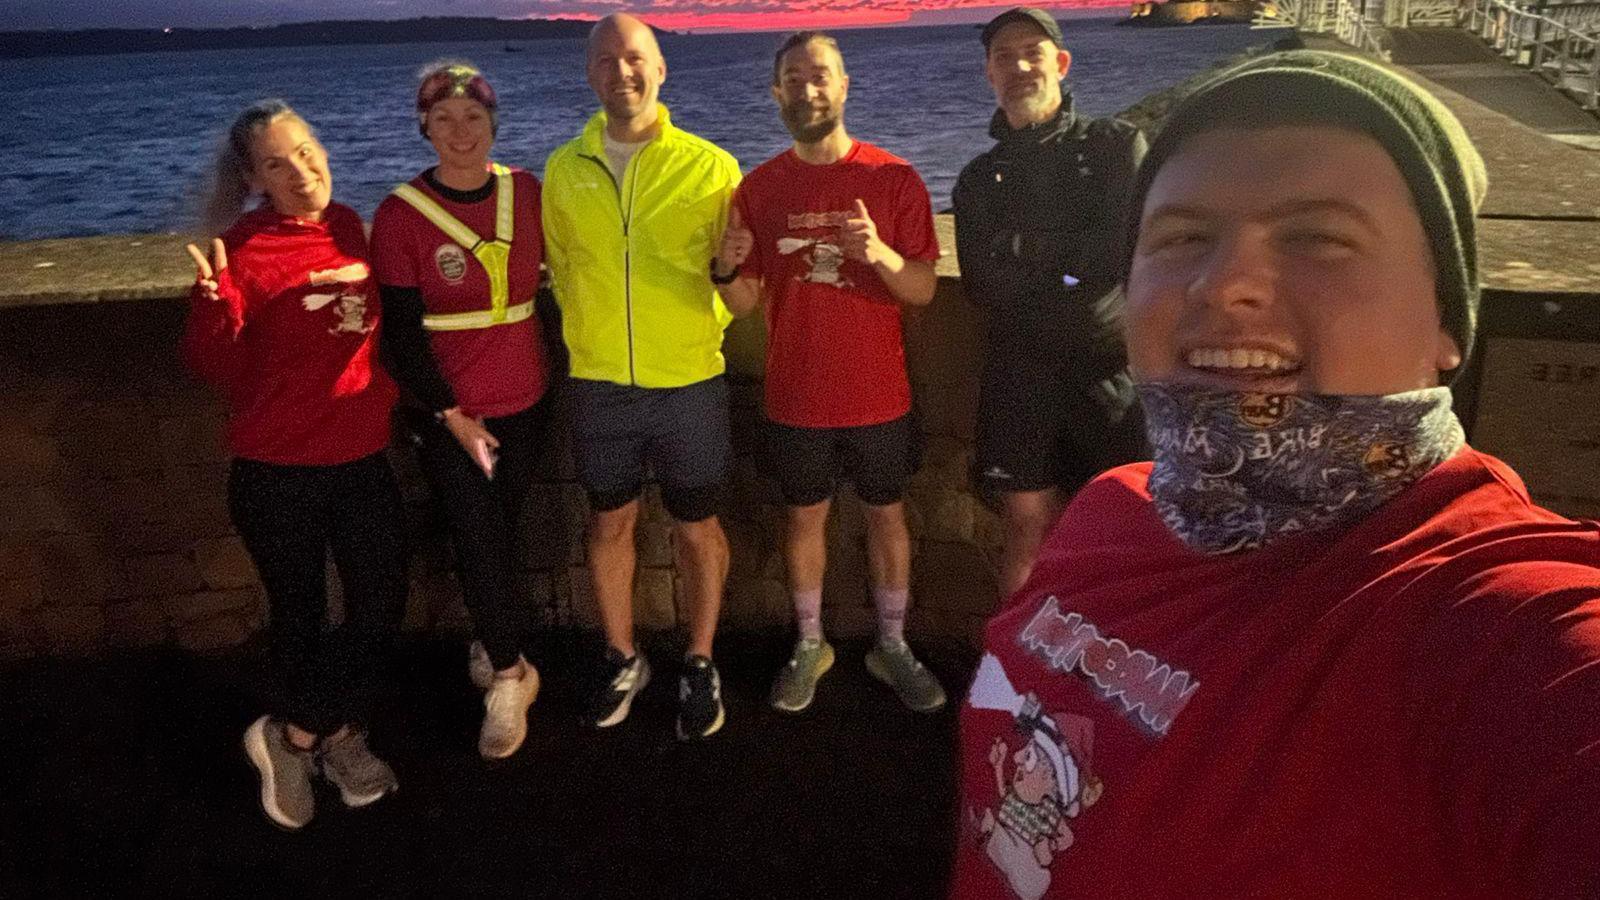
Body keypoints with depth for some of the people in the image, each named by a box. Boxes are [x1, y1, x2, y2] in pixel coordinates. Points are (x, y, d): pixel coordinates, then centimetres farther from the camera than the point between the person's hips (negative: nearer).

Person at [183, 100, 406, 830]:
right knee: (299, 614, 9)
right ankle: (334, 737, 30)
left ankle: (295, 736, 26)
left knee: (381, 606, 6)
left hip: (361, 457, 5)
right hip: (278, 469, -5)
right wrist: (214, 303, -30)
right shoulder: (245, 250, -13)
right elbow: (218, 367, -14)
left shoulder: (348, 227, 3)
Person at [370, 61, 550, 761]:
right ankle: (510, 673, 18)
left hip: (524, 400, 3)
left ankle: (491, 645, 36)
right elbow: (401, 332, -10)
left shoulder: (525, 192, -1)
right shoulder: (400, 214, -11)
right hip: (448, 411, -3)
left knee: (502, 532, 15)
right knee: (479, 540, -2)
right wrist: (452, 416, -12)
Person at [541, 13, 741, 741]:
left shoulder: (710, 166, -6)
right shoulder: (564, 168, 2)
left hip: (689, 381, -2)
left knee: (697, 527, 10)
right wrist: (593, 338, 14)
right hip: (598, 383, 2)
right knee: (609, 523, 14)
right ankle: (623, 660, 34)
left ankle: (699, 667, 28)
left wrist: (697, 324, -8)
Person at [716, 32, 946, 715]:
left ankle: (892, 646, 29)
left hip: (878, 395, -1)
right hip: (796, 397, 1)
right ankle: (809, 645, 31)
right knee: (804, 517, 13)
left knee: (886, 514, 12)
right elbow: (744, 302, 0)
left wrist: (881, 254, -28)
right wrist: (728, 269, -23)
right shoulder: (759, 188, -2)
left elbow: (923, 290, -8)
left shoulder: (892, 178, -6)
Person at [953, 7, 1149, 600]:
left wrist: (1024, 250, -7)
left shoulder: (1117, 145, 5)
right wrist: (1074, 261, -9)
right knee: (1027, 527, 4)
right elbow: (981, 286, 2)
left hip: (1111, 370, -2)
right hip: (1020, 377, 2)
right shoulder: (979, 179, 13)